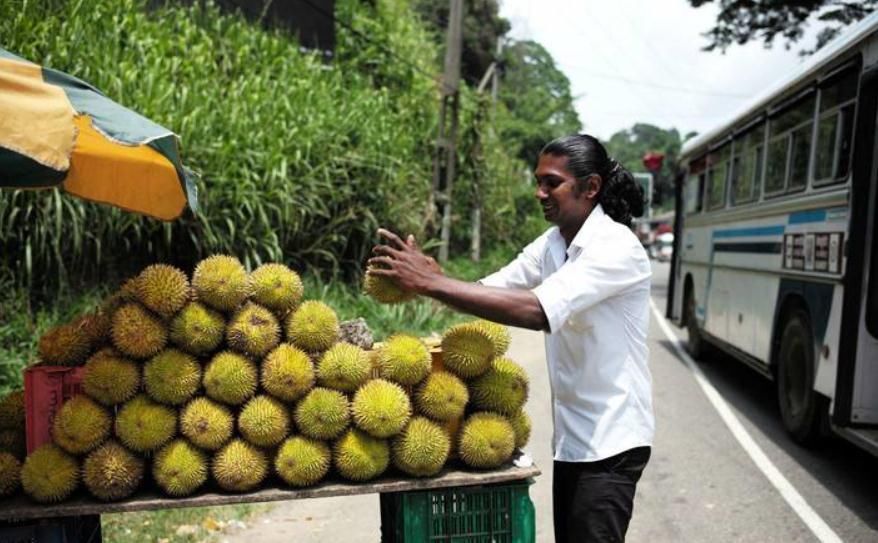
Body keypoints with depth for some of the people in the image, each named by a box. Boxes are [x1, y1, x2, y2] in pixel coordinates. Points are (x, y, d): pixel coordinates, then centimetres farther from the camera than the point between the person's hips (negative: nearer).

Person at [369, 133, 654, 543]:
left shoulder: (617, 248, -20)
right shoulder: (551, 244, 6)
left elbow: (537, 310, -34)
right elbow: (490, 290, -2)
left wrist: (431, 282, -35)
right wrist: (421, 278, -21)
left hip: (610, 440, -8)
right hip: (571, 435, 8)